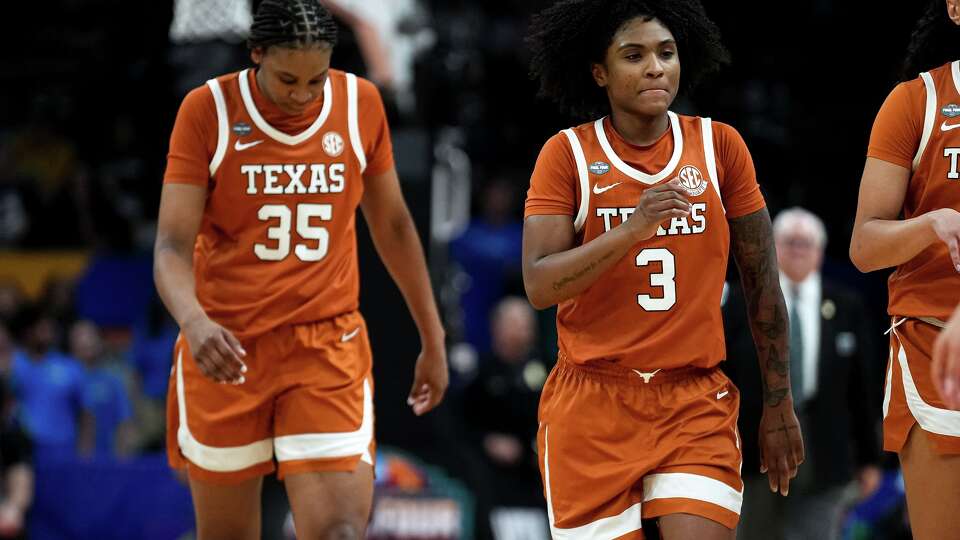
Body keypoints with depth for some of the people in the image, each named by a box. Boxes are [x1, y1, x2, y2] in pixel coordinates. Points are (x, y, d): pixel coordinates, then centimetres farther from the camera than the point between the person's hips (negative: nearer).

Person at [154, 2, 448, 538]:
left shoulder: (361, 104, 0)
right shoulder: (208, 111, -8)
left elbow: (392, 225, 14)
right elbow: (172, 245, -12)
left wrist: (433, 338, 17)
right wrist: (194, 321, -33)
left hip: (329, 350, 1)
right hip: (225, 352, -1)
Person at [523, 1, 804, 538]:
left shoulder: (719, 145, 3)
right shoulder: (568, 154, -1)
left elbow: (762, 283, 9)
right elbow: (539, 286, -11)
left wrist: (779, 405, 10)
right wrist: (632, 230, -24)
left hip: (697, 404, 1)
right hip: (592, 407, -1)